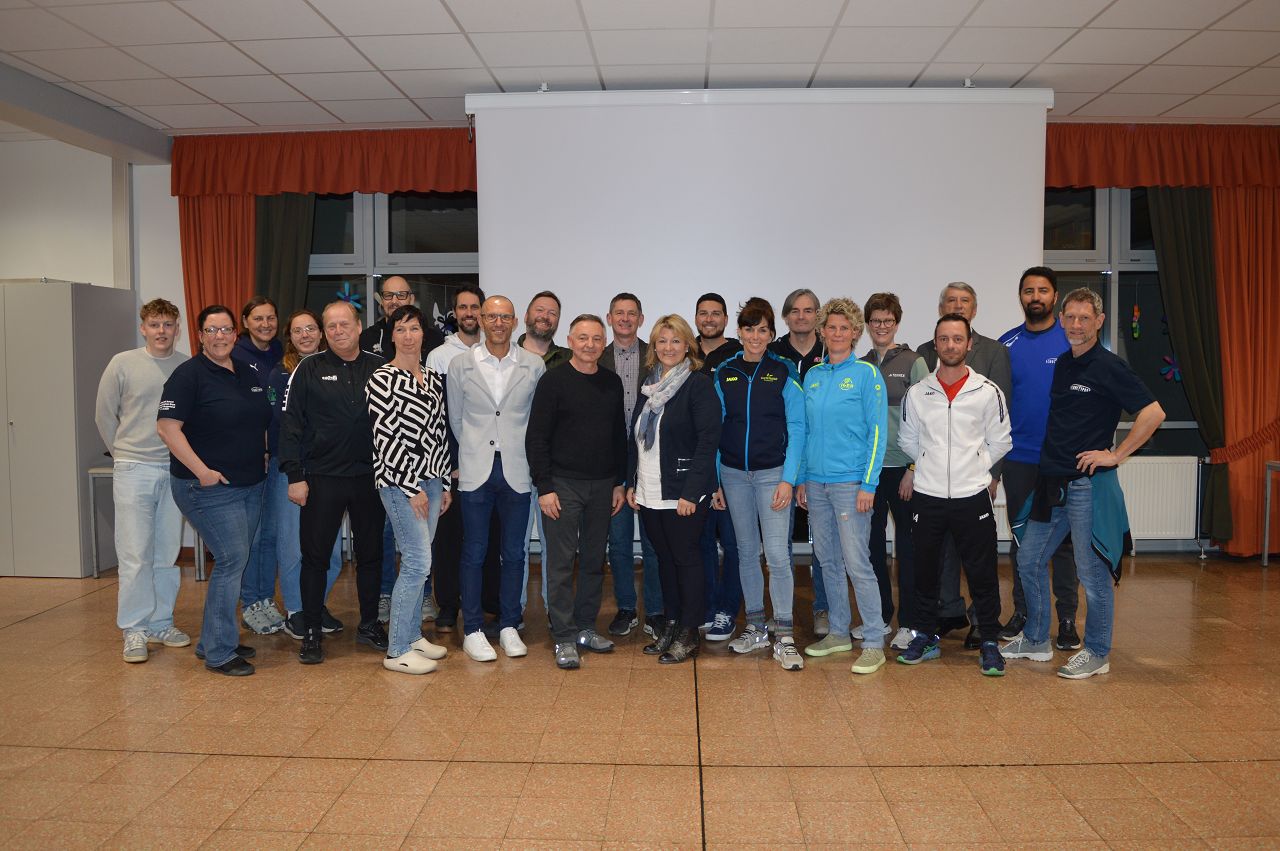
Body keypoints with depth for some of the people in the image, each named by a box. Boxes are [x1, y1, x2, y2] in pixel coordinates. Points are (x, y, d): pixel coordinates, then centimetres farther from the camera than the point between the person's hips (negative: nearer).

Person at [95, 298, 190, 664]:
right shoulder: (123, 364, -3)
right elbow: (104, 416, 6)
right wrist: (125, 454, 11)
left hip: (176, 469, 2)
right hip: (134, 470, -2)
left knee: (168, 553, 10)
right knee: (135, 554, -2)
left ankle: (161, 623, 21)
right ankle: (134, 630, 8)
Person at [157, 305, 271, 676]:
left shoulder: (249, 374, 12)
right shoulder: (189, 374, -9)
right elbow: (167, 426, -16)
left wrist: (261, 459, 12)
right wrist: (202, 471, -19)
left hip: (251, 485, 7)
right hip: (209, 488, -7)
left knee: (233, 563, 12)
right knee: (232, 559, -10)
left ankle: (213, 641, 25)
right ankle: (218, 653, 1)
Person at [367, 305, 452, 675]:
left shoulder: (434, 378, 11)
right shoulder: (383, 378, -10)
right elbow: (385, 439, -14)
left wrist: (444, 484, 13)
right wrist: (412, 488, -14)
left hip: (430, 479, 7)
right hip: (398, 481, -7)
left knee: (417, 561, 13)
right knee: (419, 562, -8)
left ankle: (413, 635, 26)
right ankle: (397, 651, 2)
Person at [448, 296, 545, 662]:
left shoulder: (534, 366, 1)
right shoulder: (461, 364, 1)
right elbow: (455, 418, 9)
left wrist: (524, 454, 8)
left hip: (517, 470, 1)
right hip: (476, 470, -1)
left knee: (514, 552, 8)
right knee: (474, 552, 4)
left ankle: (509, 626, 20)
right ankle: (473, 630, 15)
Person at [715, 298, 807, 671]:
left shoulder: (784, 372, -2)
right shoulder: (724, 373, 6)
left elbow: (796, 428, -4)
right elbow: (715, 427, 8)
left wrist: (788, 479, -11)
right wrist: (713, 479, 4)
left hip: (772, 473, -3)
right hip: (733, 473, 3)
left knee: (777, 554, -8)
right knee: (746, 552, 11)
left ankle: (784, 637, 0)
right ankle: (756, 628, 23)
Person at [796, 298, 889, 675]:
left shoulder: (866, 374, -5)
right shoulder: (813, 375, 11)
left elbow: (877, 431, -8)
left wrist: (869, 484, -14)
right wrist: (802, 479, 11)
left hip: (850, 481, -6)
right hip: (816, 481, 6)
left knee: (856, 563, -6)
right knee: (828, 560, 12)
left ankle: (874, 643, 5)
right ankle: (839, 633, 25)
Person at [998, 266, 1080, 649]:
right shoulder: (1007, 344, 5)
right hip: (1018, 458, 2)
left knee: (1062, 539, 4)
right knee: (1021, 538, 10)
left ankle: (1067, 618, 14)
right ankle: (1022, 611, 22)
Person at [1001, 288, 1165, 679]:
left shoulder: (1109, 367, -10)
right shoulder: (1060, 364, 12)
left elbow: (1153, 413, -16)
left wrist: (1115, 455, -15)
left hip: (1089, 483, -8)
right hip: (1052, 482, 8)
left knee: (1093, 572, 2)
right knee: (1029, 561, 13)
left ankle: (1097, 653, 17)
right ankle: (1035, 640, 27)